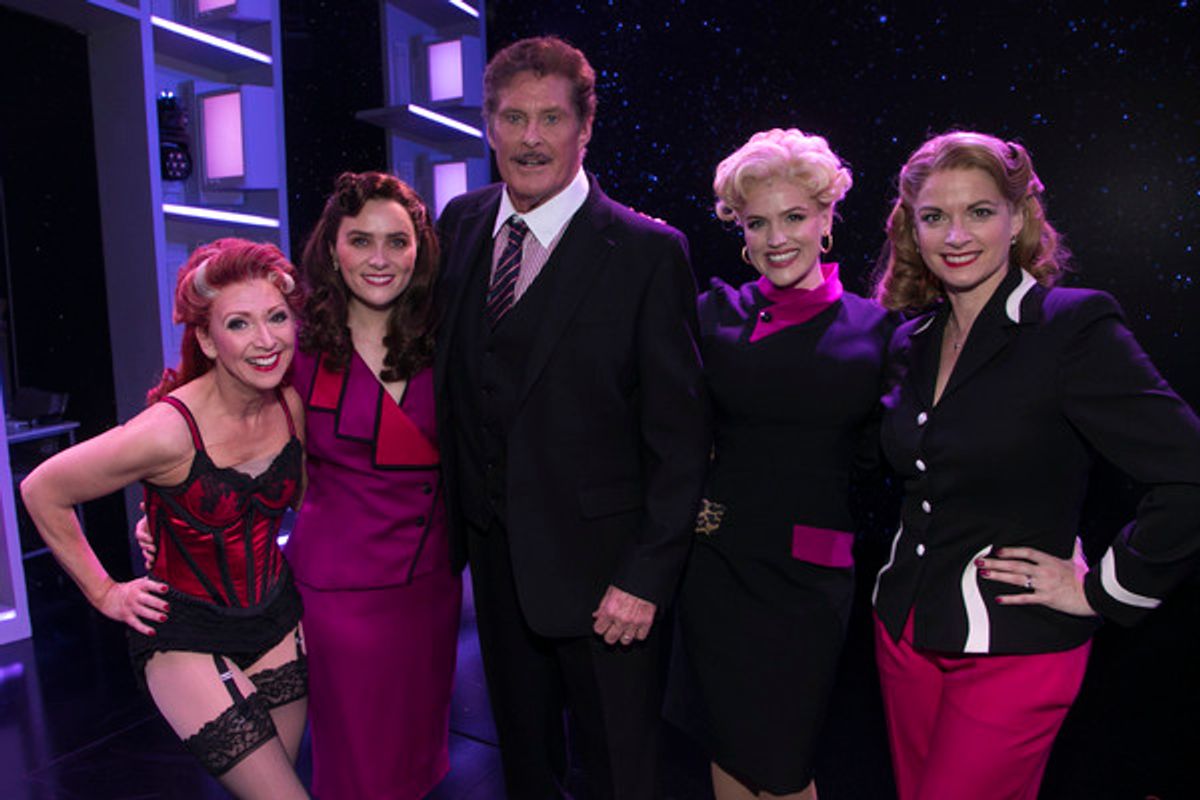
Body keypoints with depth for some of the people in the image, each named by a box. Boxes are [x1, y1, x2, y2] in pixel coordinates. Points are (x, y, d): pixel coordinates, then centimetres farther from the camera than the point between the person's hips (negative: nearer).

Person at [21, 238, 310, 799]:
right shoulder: (170, 431, -26)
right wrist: (104, 593, -6)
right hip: (187, 636, -5)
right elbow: (41, 491, -11)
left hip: (278, 619, 5)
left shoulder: (293, 405, -9)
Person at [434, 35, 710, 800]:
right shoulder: (460, 224, 2)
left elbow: (678, 435, -14)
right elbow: (453, 378, 9)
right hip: (494, 556, 5)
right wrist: (456, 517, 7)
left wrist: (646, 577, -16)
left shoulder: (648, 251, -15)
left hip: (600, 566, -4)